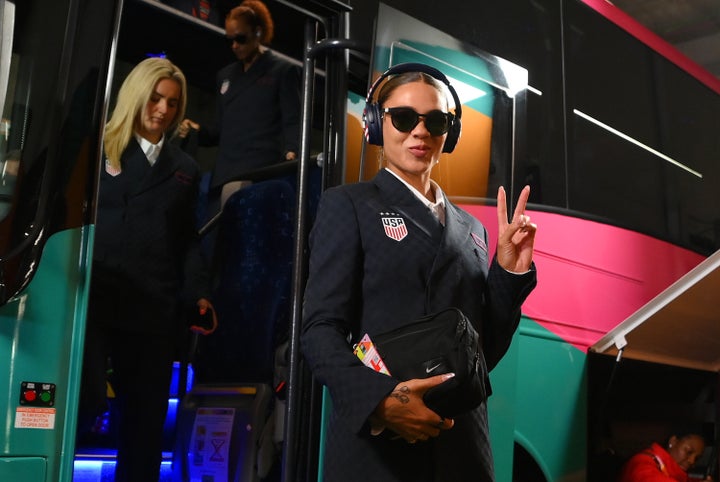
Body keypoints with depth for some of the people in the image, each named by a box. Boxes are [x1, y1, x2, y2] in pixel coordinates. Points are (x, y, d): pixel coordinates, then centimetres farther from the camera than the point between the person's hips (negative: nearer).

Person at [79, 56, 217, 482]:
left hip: (154, 307, 3)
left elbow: (187, 240, 15)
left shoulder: (185, 168, 17)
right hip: (93, 297, -3)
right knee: (84, 401, -13)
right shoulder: (98, 147, 8)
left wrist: (197, 294, 2)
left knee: (145, 416, 8)